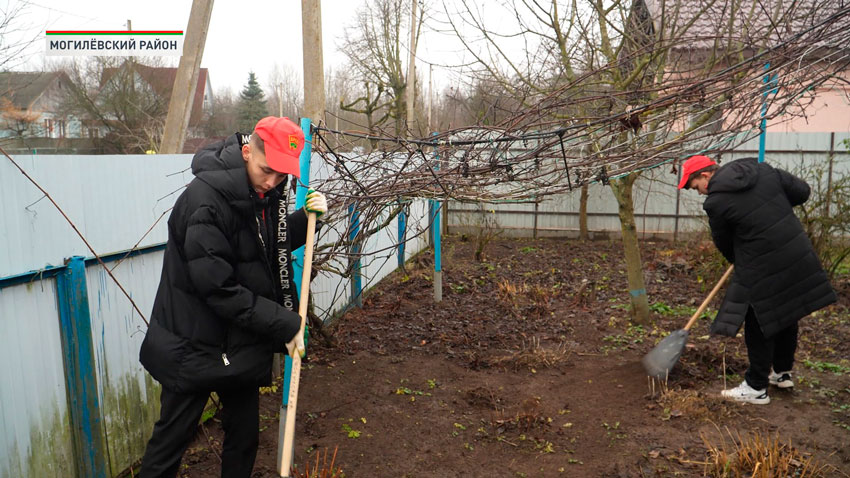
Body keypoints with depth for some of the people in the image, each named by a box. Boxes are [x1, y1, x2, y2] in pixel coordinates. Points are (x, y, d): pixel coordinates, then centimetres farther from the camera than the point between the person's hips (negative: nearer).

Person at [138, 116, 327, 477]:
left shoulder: (266, 191, 0)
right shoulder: (205, 200, -24)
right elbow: (217, 288, -26)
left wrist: (307, 217, -4)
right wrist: (284, 324, -21)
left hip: (244, 344, 7)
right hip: (196, 348, -7)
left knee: (245, 435, 17)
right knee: (173, 436, 9)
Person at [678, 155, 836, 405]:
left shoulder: (716, 201, -15)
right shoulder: (763, 170, 3)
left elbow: (723, 243, 0)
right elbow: (802, 191, 8)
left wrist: (738, 262, 19)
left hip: (763, 270, -7)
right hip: (799, 258, 7)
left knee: (759, 326, 6)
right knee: (786, 316, 21)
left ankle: (756, 388, 17)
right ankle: (782, 372, 39)